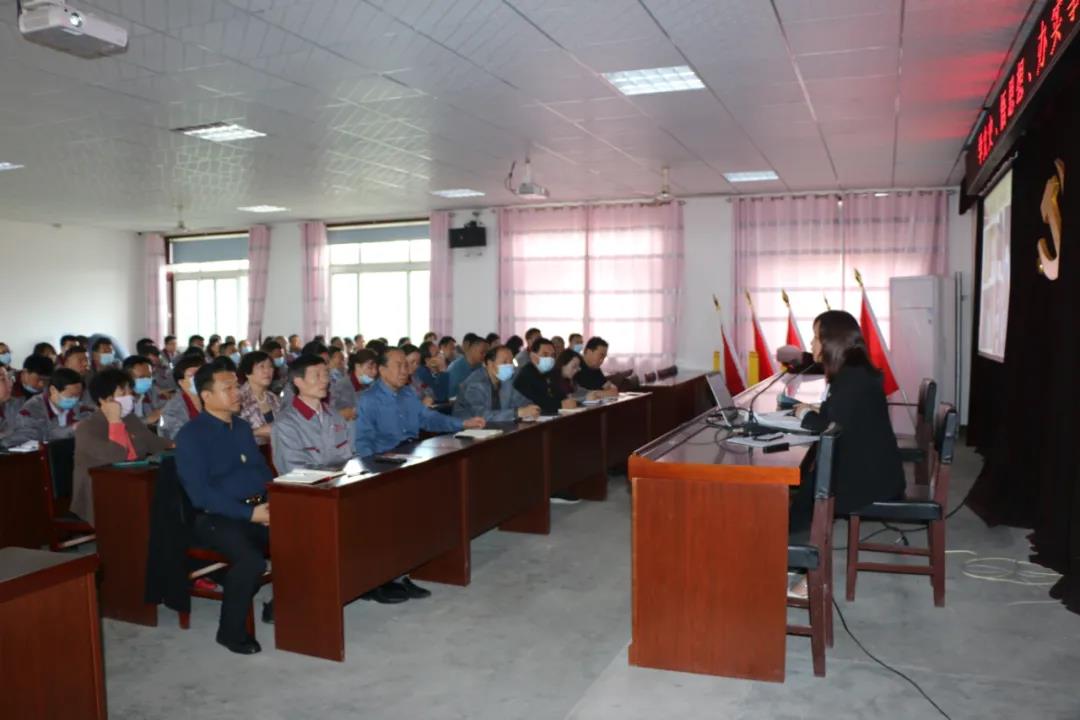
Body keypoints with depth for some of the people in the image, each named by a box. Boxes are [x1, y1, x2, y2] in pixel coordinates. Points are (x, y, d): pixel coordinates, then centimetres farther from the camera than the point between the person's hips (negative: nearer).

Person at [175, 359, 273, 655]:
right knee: (251, 559, -32)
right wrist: (249, 514, -20)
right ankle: (231, 630, -8)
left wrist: (273, 502, -1)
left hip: (259, 509, 6)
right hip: (217, 517, -6)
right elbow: (200, 493, -14)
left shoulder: (242, 427, 17)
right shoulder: (191, 435, -5)